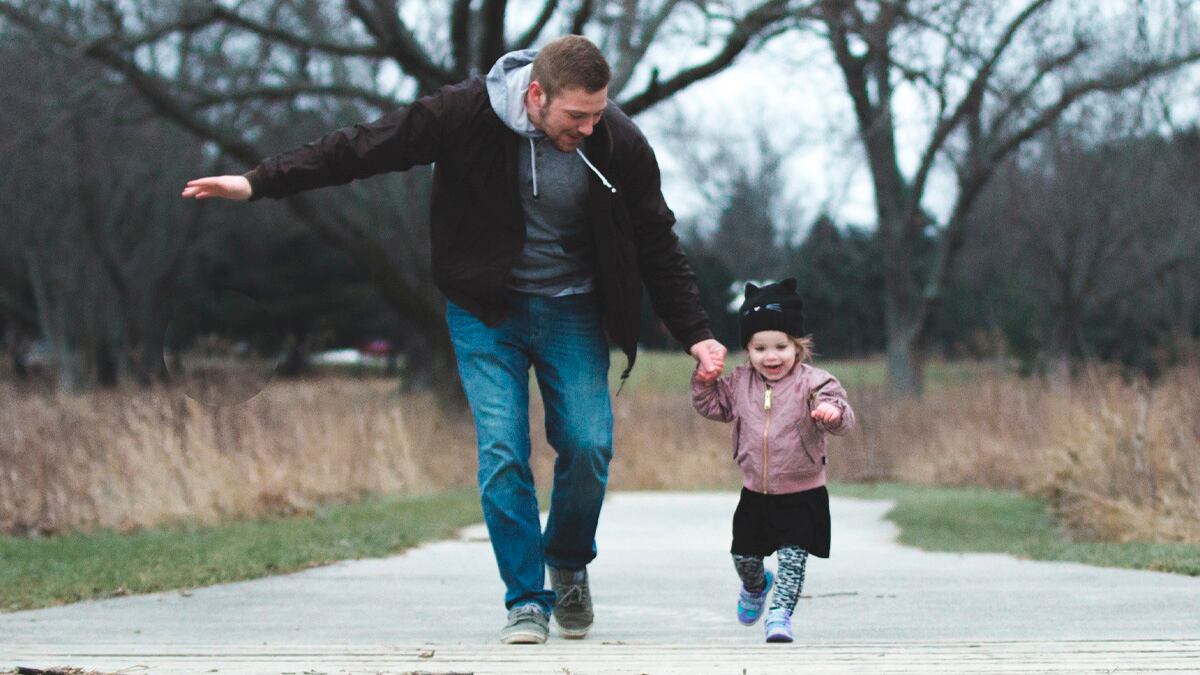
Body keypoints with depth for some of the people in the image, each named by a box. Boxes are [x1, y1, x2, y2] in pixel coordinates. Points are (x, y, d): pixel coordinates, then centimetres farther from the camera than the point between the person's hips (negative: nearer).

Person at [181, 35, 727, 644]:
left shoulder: (619, 146, -16)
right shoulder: (468, 114, -21)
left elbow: (658, 246, -1)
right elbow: (364, 148, -12)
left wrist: (695, 333, -3)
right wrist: (259, 182, -13)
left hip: (572, 312, 1)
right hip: (486, 309, -1)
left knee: (588, 446, -9)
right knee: (501, 452, -12)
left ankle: (569, 566, 19)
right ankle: (526, 600, -1)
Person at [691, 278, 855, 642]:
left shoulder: (812, 382, -13)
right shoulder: (740, 383, 2)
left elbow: (841, 419, -24)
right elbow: (715, 405, 16)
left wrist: (833, 412, -48)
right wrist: (704, 382, -3)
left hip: (802, 494, -5)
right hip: (755, 493, 5)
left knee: (792, 556, -12)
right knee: (744, 557, 16)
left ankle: (780, 613, -4)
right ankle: (755, 586, 47)